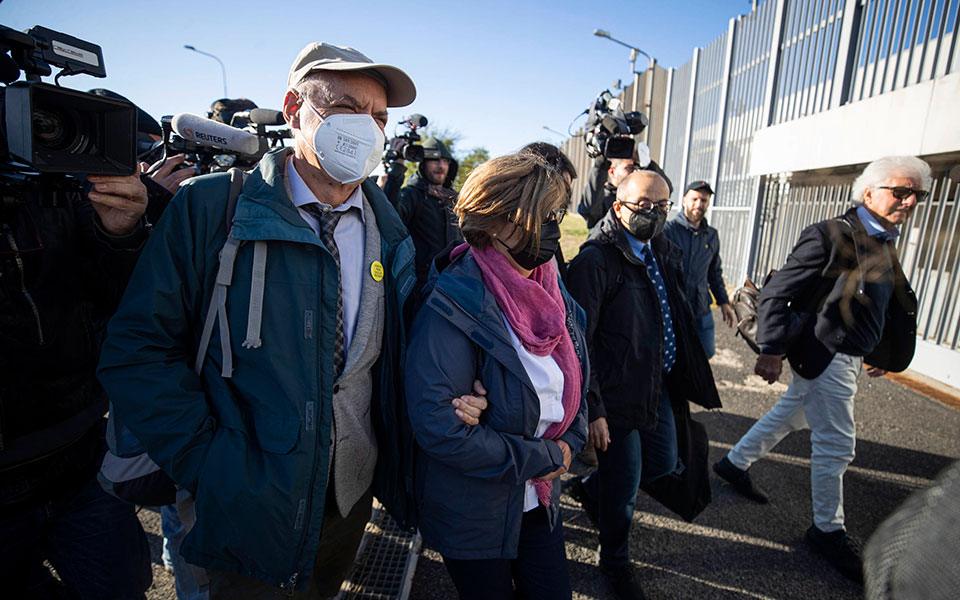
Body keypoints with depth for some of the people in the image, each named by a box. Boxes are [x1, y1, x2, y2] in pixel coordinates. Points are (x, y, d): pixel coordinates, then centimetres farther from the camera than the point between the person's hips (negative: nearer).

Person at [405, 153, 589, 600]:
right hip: (472, 513, -6)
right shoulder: (455, 305, -24)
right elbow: (435, 423, -29)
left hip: (538, 499, 6)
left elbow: (574, 380, 10)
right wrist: (539, 458, -20)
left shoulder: (552, 295, -1)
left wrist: (569, 441, -7)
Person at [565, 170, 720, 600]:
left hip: (660, 387, 8)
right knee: (624, 488, 8)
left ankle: (590, 489, 47)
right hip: (617, 395, -8)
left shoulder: (664, 253, 8)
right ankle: (616, 565, 37)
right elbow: (578, 342, -20)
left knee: (664, 465, 21)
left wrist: (688, 383, 15)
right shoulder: (595, 260, -18)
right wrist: (592, 408, -20)